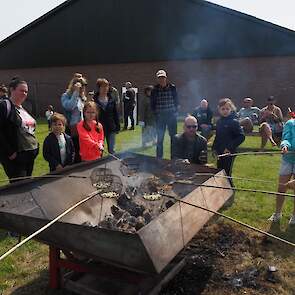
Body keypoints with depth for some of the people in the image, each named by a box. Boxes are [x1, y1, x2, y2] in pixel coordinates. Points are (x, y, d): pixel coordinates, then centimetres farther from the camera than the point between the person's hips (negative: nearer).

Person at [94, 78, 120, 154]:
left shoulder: (111, 100, 5)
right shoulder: (94, 100, -8)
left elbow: (116, 113, 10)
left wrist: (117, 126, 7)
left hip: (111, 128, 3)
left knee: (111, 150, 10)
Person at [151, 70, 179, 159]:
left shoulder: (172, 87, 0)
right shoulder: (155, 89, 0)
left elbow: (176, 101, 7)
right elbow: (152, 103, 6)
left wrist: (175, 111, 0)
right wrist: (156, 113, -1)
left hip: (171, 115, 0)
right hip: (160, 116, 0)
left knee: (173, 136, 3)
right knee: (160, 137, 5)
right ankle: (159, 157, 15)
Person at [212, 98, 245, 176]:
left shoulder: (234, 122, -12)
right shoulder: (219, 122, 9)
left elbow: (241, 136, -15)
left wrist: (230, 147, -17)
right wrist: (214, 148, 10)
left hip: (228, 153, -7)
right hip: (219, 152, 7)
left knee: (227, 173, -3)